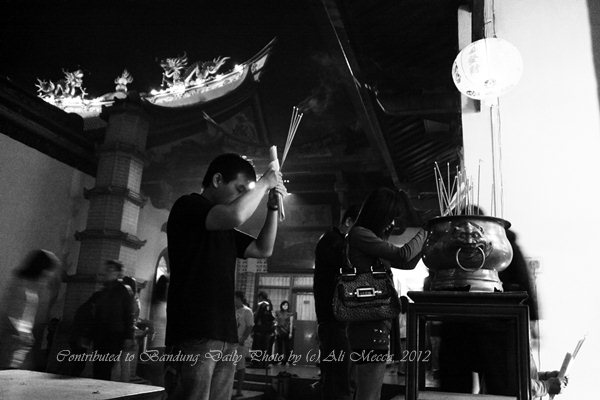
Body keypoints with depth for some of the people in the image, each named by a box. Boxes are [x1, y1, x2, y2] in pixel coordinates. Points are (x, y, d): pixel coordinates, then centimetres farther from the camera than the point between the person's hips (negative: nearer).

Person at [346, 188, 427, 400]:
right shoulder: (359, 234, -7)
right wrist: (424, 231, 1)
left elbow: (407, 264, 25)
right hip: (370, 325, -10)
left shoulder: (372, 239, 21)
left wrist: (426, 240, 16)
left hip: (379, 325, 10)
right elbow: (403, 255, -14)